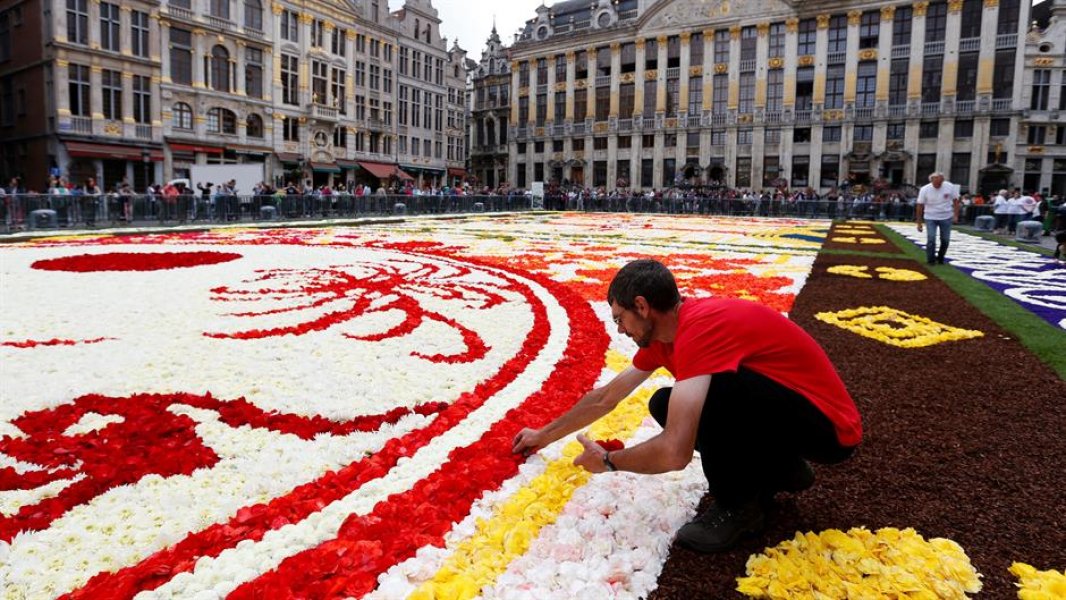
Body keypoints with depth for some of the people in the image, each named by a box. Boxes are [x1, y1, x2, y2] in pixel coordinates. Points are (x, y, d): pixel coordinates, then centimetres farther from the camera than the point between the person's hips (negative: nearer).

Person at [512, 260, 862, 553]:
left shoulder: (699, 328, -29)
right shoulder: (661, 334, 1)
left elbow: (674, 453, -35)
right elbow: (605, 398, 15)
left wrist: (608, 461, -15)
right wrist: (544, 435, 22)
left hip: (830, 428, -9)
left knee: (712, 387, -33)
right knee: (665, 406, 4)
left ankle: (739, 506, -7)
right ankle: (778, 471, 15)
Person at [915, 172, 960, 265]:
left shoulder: (950, 187, -9)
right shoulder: (924, 189, -12)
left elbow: (955, 201, 1)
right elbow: (920, 206, -7)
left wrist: (956, 215, -6)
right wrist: (919, 222, -7)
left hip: (946, 218, 2)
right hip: (930, 218, -2)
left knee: (945, 240, 6)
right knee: (931, 239, -11)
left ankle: (940, 258, 26)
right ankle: (930, 260, 1)